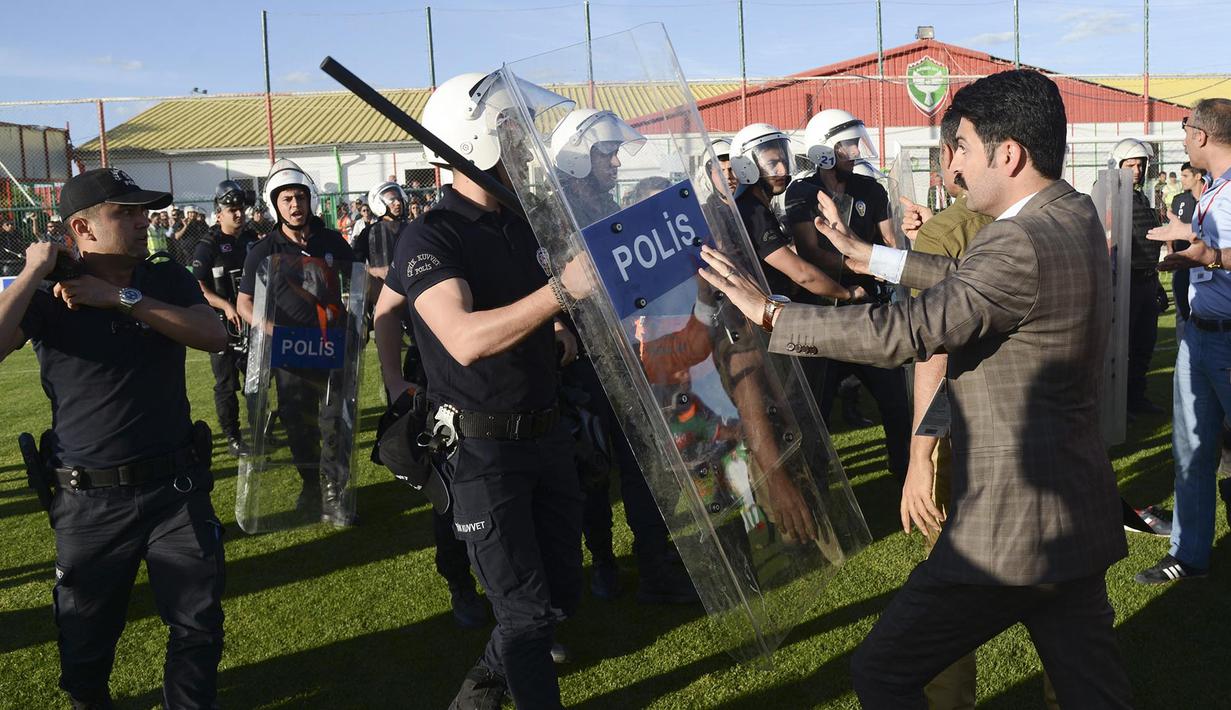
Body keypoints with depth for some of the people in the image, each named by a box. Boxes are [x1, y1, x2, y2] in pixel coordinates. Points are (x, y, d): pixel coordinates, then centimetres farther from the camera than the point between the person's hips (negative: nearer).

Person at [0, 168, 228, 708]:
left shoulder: (167, 280, 1)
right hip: (90, 501, -1)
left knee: (199, 625, 10)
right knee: (86, 637, 16)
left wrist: (122, 298, -19)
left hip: (177, 487, 1)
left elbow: (214, 336, -16)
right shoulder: (47, 297, -6)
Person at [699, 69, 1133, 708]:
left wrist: (769, 311, -20)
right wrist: (871, 257, 18)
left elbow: (905, 332, -27)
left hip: (1010, 530, -10)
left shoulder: (1021, 244, -22)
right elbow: (972, 278, 18)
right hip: (1079, 518, 10)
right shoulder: (1077, 215, 8)